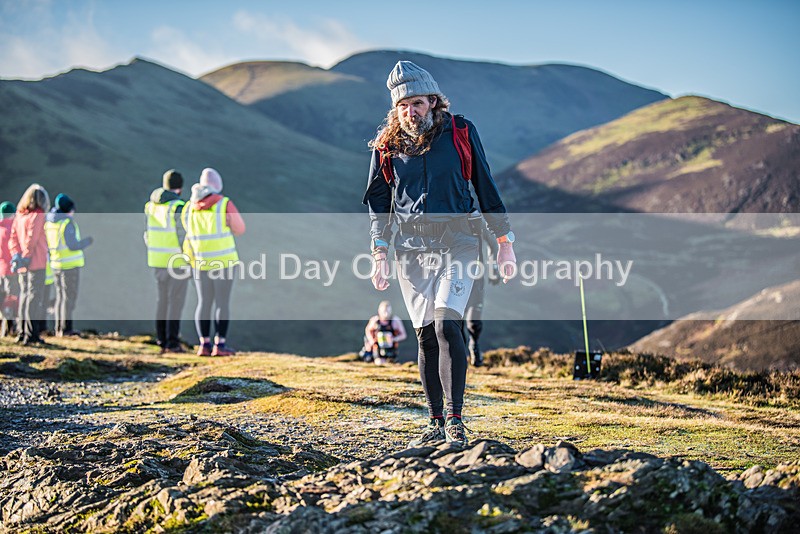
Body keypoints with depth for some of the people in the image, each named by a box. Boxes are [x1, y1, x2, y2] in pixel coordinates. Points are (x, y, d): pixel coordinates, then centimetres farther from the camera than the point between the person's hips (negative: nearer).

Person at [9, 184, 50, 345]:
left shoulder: (19, 216, 12)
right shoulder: (38, 215, -10)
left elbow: (13, 239, 7)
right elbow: (31, 240, -16)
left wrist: (17, 256, -1)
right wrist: (26, 258, -12)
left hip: (23, 265, 7)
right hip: (36, 263, -7)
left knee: (24, 296, 14)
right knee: (35, 297, -5)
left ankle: (22, 332, 17)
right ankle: (31, 334, -8)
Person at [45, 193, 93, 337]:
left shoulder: (49, 223, 8)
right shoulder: (67, 223, -14)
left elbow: (47, 244, 12)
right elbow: (73, 245, -18)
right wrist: (87, 241, -4)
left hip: (56, 264, 7)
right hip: (70, 265, -7)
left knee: (60, 297, 14)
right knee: (69, 297, -2)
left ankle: (59, 328, 15)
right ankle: (66, 328, -3)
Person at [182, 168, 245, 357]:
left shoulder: (190, 208, 3)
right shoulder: (225, 204, -10)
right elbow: (239, 229, -1)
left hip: (201, 263, 4)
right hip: (224, 262, -4)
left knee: (204, 303, 10)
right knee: (223, 303, 1)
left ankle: (204, 344, 8)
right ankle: (220, 345, -2)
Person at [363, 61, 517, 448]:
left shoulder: (460, 134, 1)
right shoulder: (386, 145, 6)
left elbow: (486, 188, 6)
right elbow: (378, 203, 11)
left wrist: (504, 242, 5)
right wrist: (379, 256, 3)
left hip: (456, 245, -2)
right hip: (410, 250, 2)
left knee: (446, 325, -18)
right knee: (425, 336, 2)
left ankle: (455, 419, -13)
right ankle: (436, 422, 11)